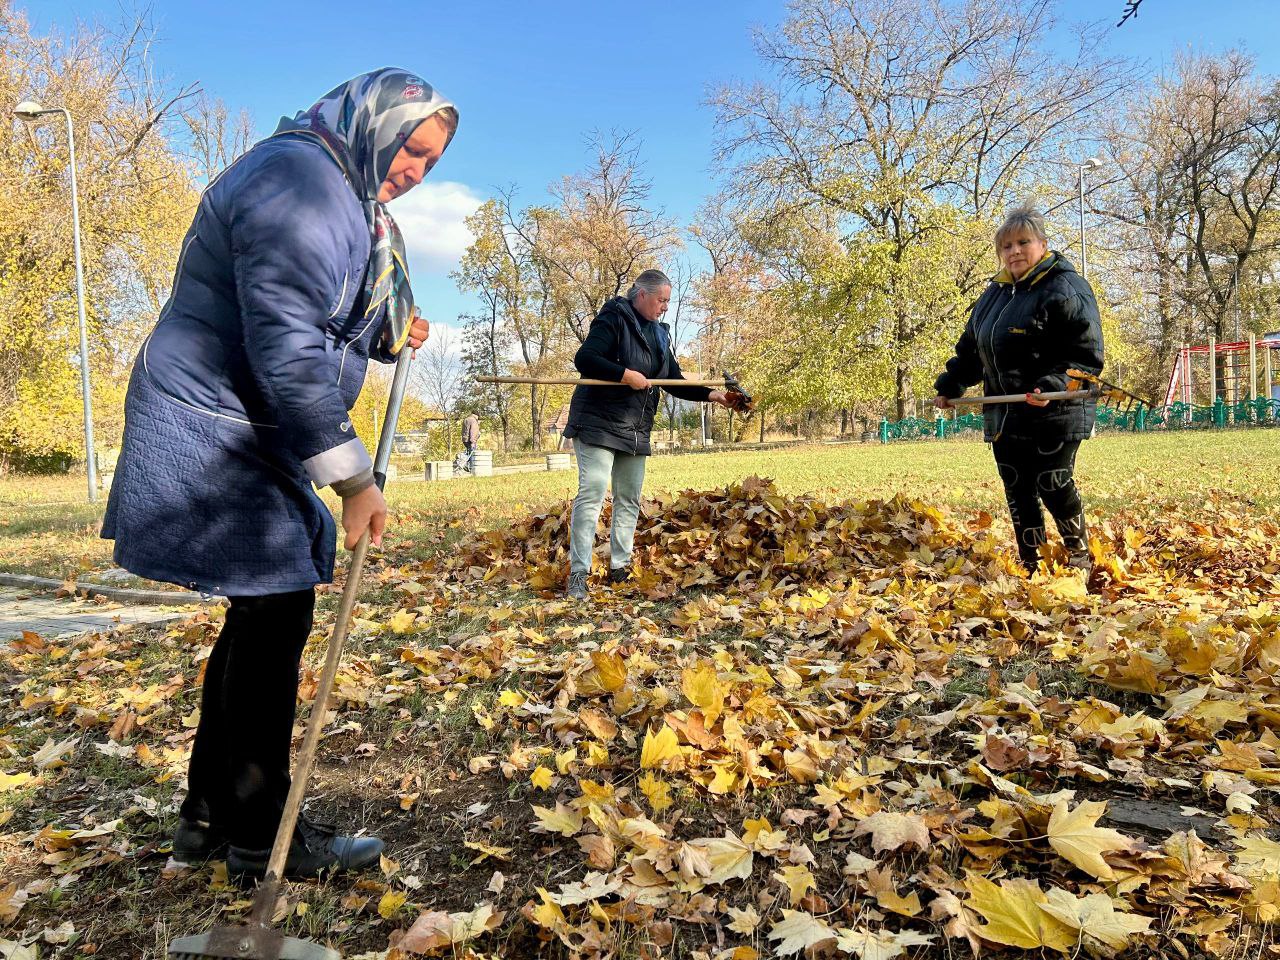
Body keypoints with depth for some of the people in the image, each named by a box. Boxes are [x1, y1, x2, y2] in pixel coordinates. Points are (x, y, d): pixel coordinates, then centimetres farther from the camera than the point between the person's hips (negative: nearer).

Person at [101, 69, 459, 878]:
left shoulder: (340, 192, 17)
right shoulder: (301, 181, -17)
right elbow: (287, 348, -25)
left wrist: (387, 335, 7)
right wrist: (353, 479, -23)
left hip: (254, 435, 11)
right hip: (214, 432, -11)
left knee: (264, 612, 12)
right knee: (276, 613, -6)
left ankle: (210, 815, 25)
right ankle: (260, 835, 8)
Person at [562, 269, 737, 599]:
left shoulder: (659, 334, 15)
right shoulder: (613, 320, -9)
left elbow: (675, 382, 16)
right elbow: (584, 359, -20)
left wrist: (711, 395, 4)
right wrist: (625, 374, -26)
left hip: (635, 430, 8)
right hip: (599, 423, -8)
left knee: (629, 500, 9)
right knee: (591, 495, -13)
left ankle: (619, 569, 17)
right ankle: (578, 575, -12)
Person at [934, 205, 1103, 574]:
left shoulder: (1066, 288, -8)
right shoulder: (994, 293, 15)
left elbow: (1087, 355, -14)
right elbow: (970, 349, 25)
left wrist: (1055, 386, -28)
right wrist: (949, 385, 20)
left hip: (1054, 415, -7)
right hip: (1003, 416, 7)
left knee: (1053, 487, -2)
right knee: (1017, 493, 9)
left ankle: (1079, 556, 20)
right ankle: (1028, 563, 21)